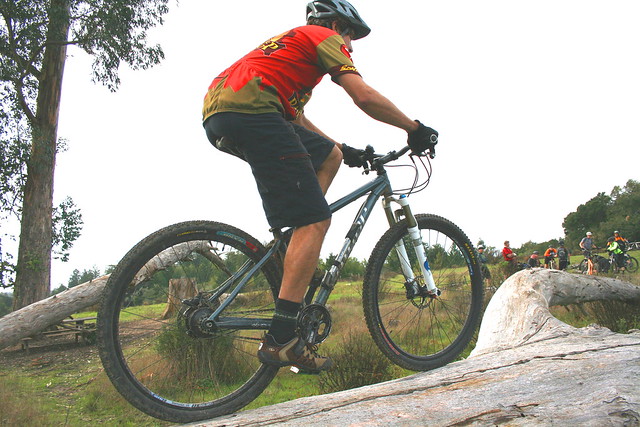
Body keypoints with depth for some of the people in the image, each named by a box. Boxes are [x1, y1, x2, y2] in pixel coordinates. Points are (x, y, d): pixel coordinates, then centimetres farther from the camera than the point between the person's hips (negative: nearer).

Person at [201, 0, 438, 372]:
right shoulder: (325, 37, 12)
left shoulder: (292, 42, 38)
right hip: (249, 109, -10)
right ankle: (281, 338, -14)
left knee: (329, 155, 21)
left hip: (216, 116, 10)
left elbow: (296, 118, 39)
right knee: (316, 220, -10)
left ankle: (299, 259, 11)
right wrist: (416, 129, 10)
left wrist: (343, 147, 37)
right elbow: (365, 97, -2)